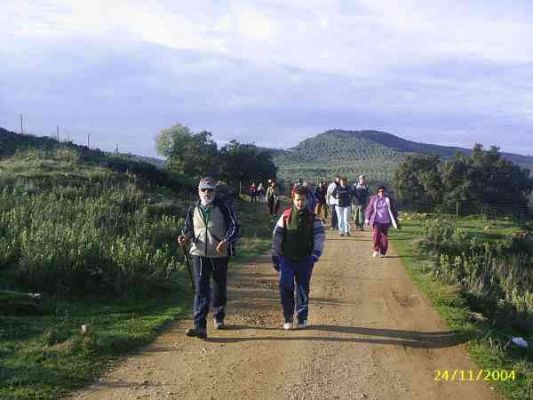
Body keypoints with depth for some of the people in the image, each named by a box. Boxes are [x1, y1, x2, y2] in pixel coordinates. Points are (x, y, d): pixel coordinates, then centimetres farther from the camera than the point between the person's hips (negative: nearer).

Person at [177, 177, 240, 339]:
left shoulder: (223, 207, -3)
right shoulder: (193, 210, 7)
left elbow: (234, 227, -5)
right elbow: (188, 228, 16)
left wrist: (226, 241, -22)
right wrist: (185, 237, -8)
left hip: (220, 254, -1)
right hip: (199, 253, 1)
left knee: (219, 287, 15)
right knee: (200, 289, -9)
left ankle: (219, 317, 38)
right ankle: (200, 326, -15)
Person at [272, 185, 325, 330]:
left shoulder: (312, 218, 1)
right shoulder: (286, 216, 1)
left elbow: (320, 237, -1)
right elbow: (277, 236, 5)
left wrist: (315, 255, -11)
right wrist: (275, 256, 2)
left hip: (304, 259, 0)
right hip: (287, 258, 0)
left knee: (303, 289, 6)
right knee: (285, 286, -9)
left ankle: (302, 318, 20)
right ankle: (288, 318, 4)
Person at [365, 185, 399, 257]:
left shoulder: (388, 199, 3)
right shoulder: (374, 199, 2)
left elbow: (393, 210, 9)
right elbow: (369, 208, 8)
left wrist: (395, 221, 10)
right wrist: (367, 218, 4)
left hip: (385, 221, 1)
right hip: (376, 221, -1)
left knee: (384, 236, 2)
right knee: (376, 234, -18)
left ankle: (382, 252, 14)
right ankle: (376, 250, -6)